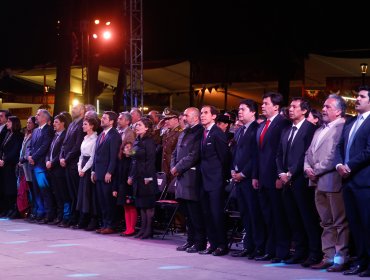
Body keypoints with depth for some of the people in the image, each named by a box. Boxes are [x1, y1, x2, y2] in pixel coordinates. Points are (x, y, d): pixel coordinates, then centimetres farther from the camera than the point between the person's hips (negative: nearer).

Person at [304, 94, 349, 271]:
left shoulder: (342, 128, -8)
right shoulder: (319, 131, 21)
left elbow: (336, 155, -17)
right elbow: (309, 153, 21)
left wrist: (316, 170, -12)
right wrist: (307, 168, 2)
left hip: (333, 181, -9)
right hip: (319, 183, 9)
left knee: (340, 222, -3)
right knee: (326, 223, 11)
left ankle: (341, 258, -1)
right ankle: (329, 257, 15)